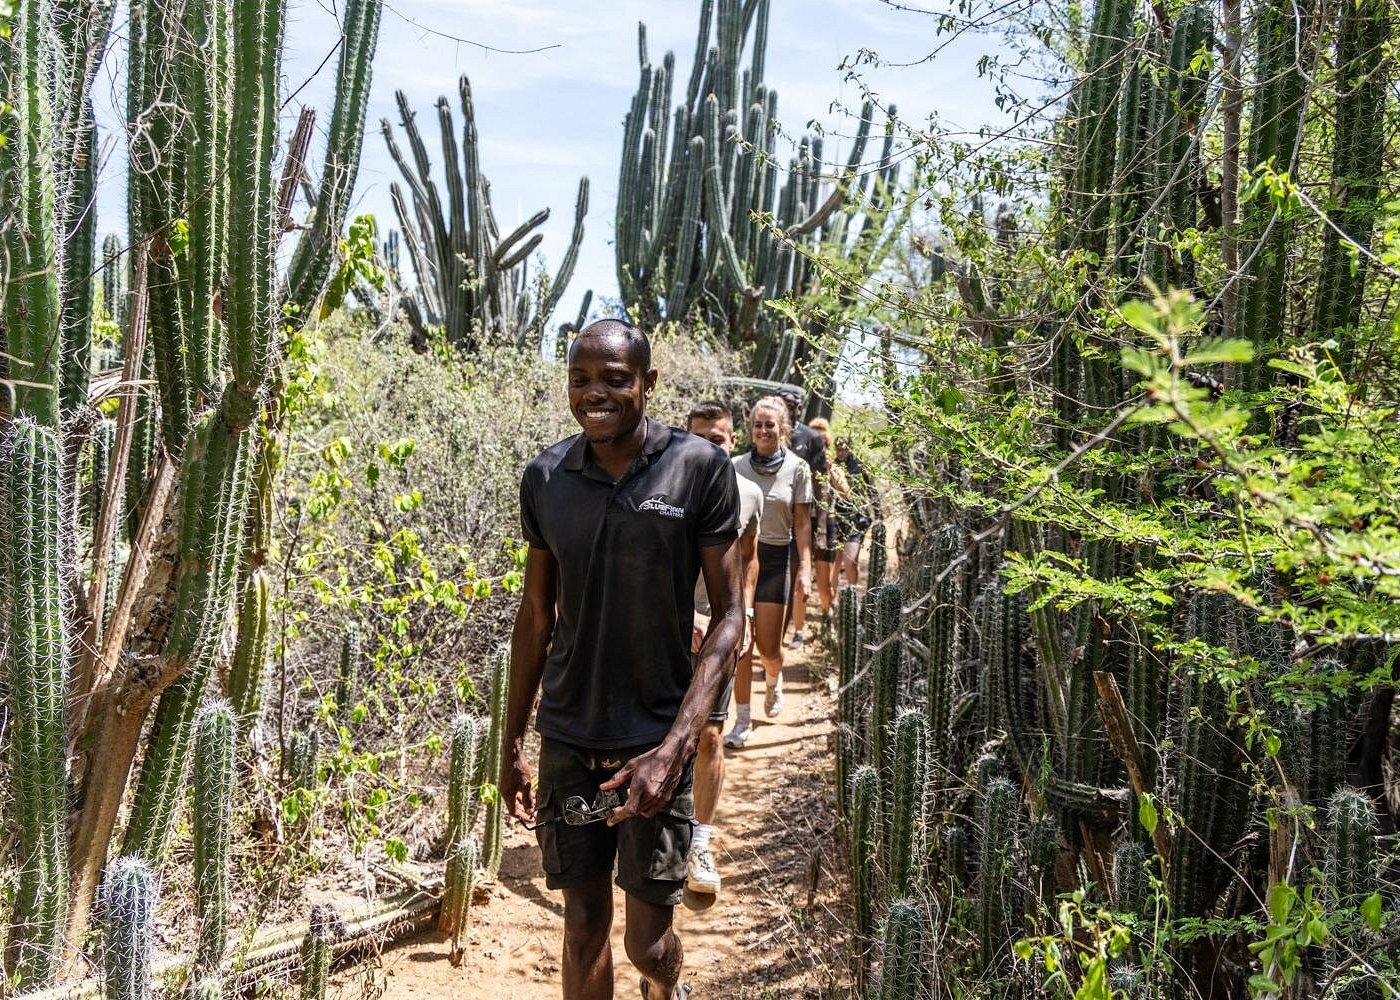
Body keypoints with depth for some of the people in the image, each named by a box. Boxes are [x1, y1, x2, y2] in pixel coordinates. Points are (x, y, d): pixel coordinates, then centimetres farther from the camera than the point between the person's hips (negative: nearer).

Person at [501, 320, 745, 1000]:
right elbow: (536, 614, 9)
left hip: (654, 741, -2)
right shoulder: (544, 478, 0)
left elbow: (728, 614, -9)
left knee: (648, 940, 5)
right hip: (567, 739, 3)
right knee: (583, 919, 12)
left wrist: (674, 748, -18)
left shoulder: (701, 470, -10)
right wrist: (512, 744, 10)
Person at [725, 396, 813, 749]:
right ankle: (742, 720, 6)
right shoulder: (736, 466, 1)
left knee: (768, 646, 3)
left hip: (775, 559, -1)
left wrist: (805, 568, -7)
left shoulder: (797, 469, -2)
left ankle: (774, 680, 40)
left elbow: (802, 523, -1)